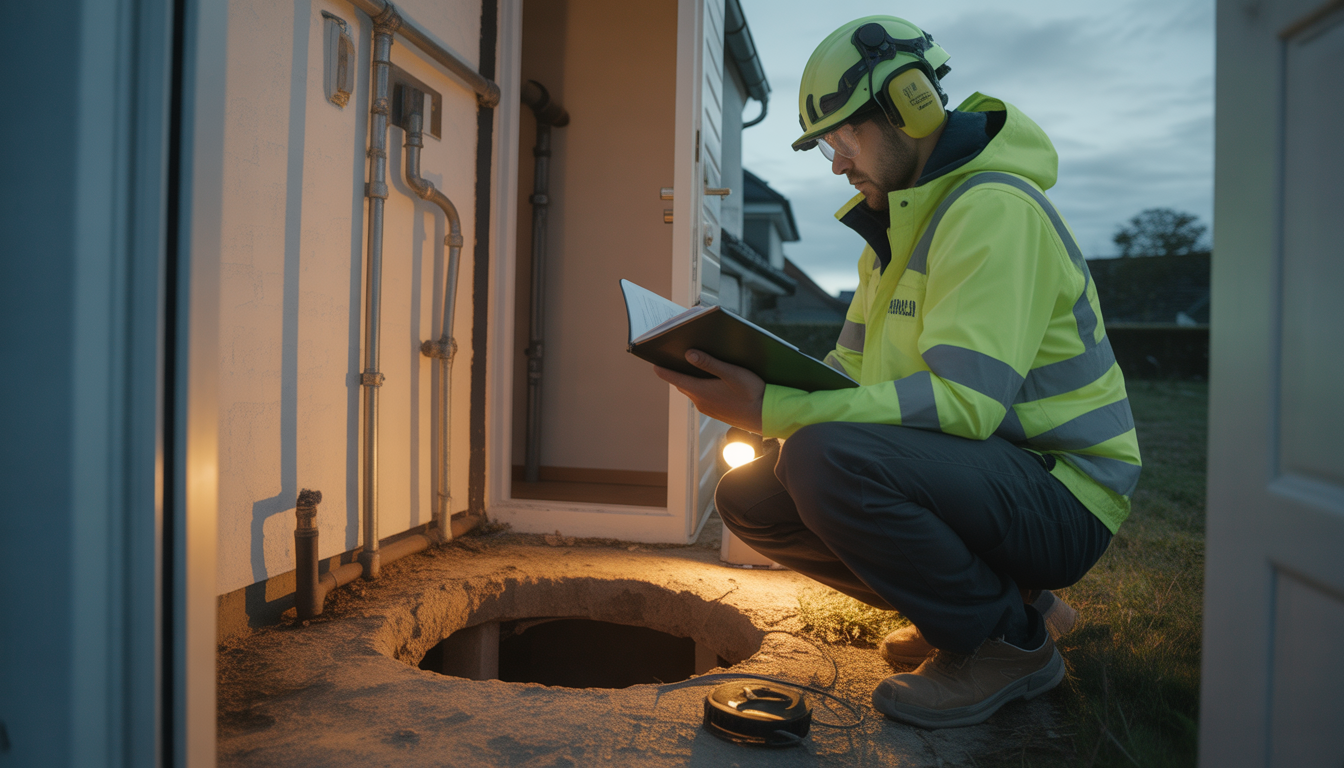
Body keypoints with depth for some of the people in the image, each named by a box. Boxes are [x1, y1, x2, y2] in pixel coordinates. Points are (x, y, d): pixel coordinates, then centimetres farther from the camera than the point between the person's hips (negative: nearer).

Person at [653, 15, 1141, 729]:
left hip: (1057, 496, -9)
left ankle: (1010, 639, -8)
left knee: (825, 457, -33)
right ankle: (1005, 593, 9)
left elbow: (965, 399, -29)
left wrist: (771, 410, -33)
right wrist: (753, 387, -9)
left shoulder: (992, 208, -17)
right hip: (968, 475, 9)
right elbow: (847, 373, 10)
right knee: (748, 497, -1)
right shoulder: (891, 230, 14)